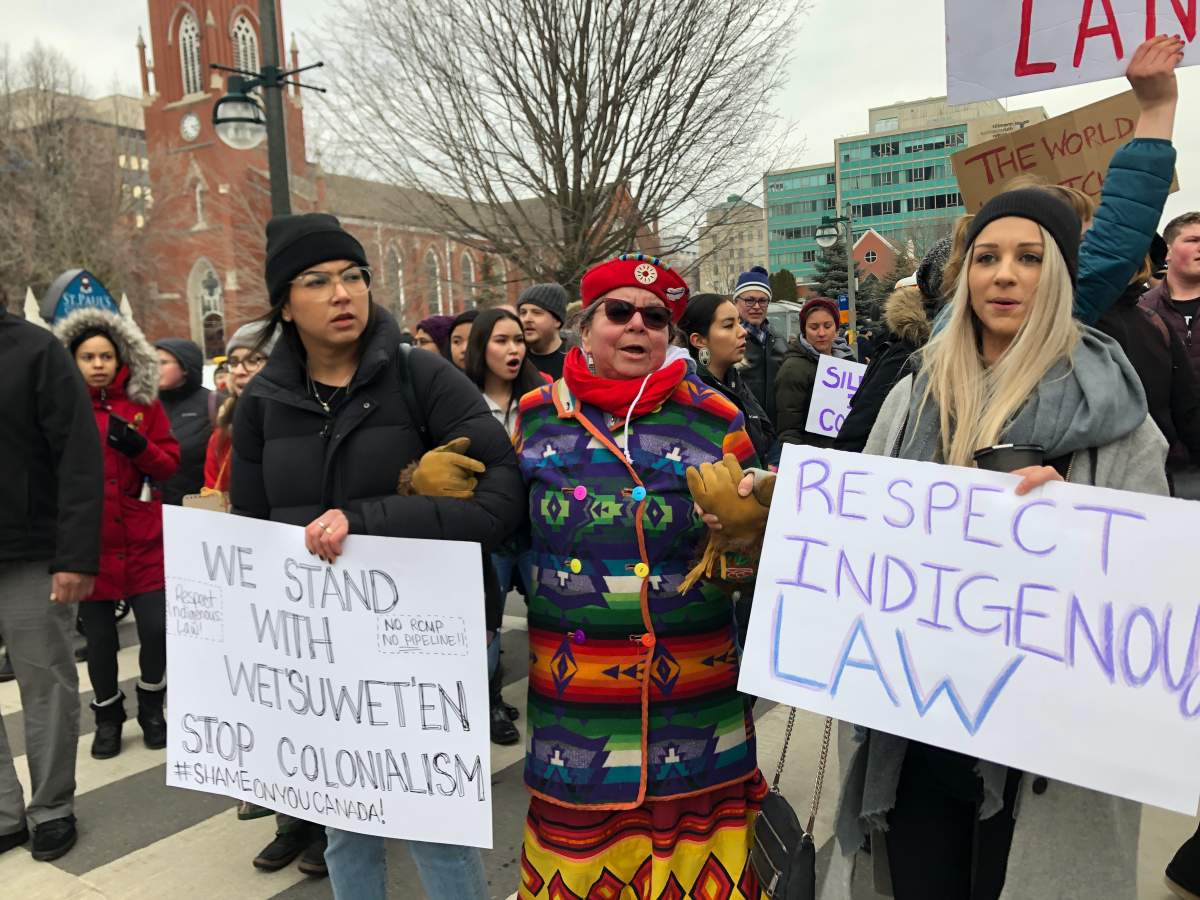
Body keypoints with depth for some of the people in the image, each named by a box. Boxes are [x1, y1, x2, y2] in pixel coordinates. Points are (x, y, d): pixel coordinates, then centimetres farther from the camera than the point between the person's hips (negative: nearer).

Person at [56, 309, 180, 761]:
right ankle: (108, 717, 30)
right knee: (99, 638, 9)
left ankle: (151, 705, 25)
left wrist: (140, 448, -16)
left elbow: (170, 464, 1)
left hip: (143, 539, 0)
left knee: (158, 629, -2)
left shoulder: (145, 403, 4)